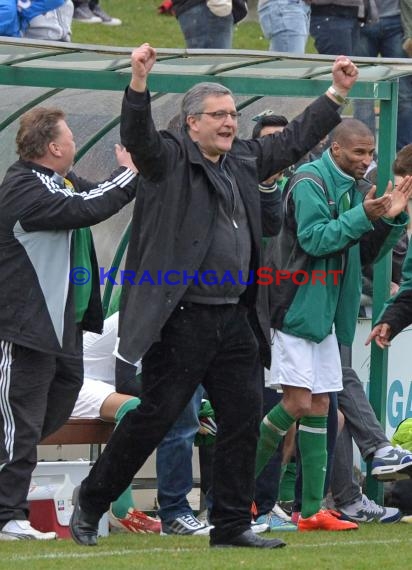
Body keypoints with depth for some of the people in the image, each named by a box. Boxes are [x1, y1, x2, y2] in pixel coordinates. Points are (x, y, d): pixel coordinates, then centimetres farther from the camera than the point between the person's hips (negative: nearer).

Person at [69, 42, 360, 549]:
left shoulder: (244, 160, 15)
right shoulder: (169, 159, -6)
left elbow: (293, 140, 27)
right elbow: (137, 136, -24)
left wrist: (336, 93, 27)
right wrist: (139, 82, -40)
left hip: (234, 318, 7)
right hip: (180, 318, -7)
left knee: (244, 416, 5)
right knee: (155, 416, -4)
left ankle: (231, 525, 13)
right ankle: (90, 503, 11)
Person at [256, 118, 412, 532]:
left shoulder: (351, 189, 15)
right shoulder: (310, 182, -11)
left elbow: (366, 253, 17)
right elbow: (313, 238, -22)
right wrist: (363, 216, -25)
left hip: (325, 315, 9)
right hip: (295, 308, -9)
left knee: (318, 409, 6)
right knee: (297, 403, -13)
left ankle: (312, 510, 6)